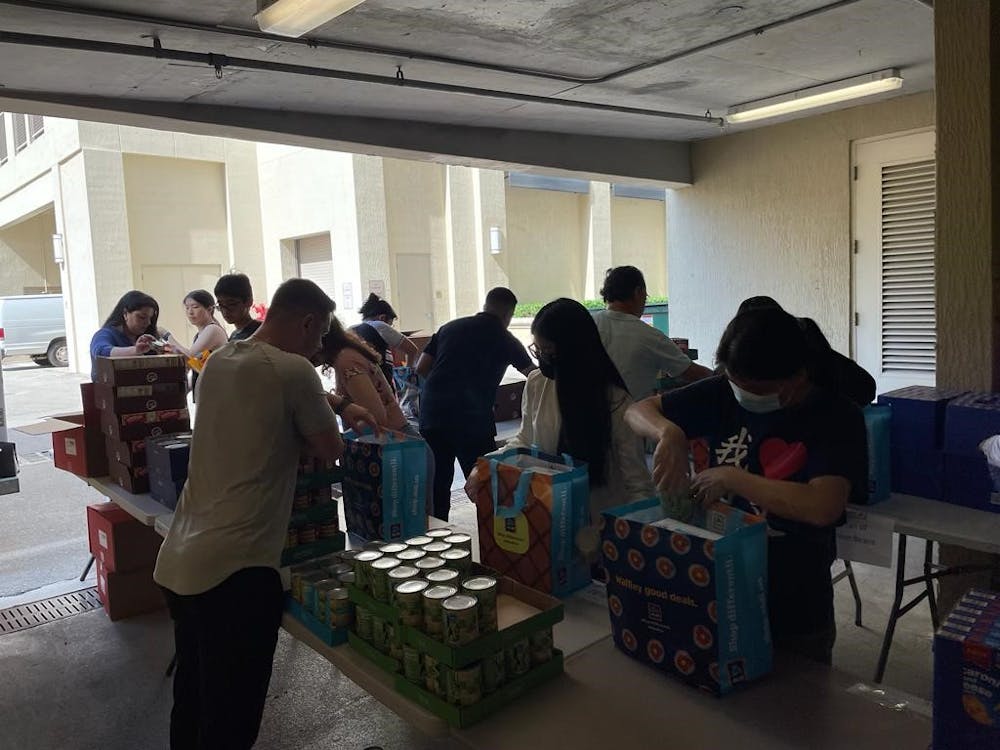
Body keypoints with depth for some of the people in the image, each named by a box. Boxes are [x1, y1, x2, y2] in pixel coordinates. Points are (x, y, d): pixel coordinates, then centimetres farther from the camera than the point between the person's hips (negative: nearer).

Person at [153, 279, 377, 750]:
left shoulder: (219, 361, 11)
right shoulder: (292, 370, -13)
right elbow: (331, 450, -1)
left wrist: (339, 405, 24)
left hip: (178, 560, 9)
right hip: (233, 568, -8)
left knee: (191, 705, 23)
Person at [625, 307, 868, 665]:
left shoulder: (836, 418, -17)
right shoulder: (723, 393, -6)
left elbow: (823, 508, -32)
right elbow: (638, 411, -1)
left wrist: (731, 479, -26)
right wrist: (669, 432, -22)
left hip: (795, 613, -3)